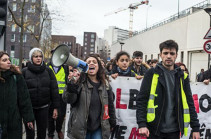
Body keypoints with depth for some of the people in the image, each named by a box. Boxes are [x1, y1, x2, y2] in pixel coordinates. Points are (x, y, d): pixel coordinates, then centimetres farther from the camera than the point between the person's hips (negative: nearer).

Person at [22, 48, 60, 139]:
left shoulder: (48, 71, 0)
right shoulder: (24, 72, -4)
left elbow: (54, 89, 1)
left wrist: (55, 107, -1)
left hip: (43, 107, 1)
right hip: (28, 108, -1)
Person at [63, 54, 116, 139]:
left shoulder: (105, 85, 6)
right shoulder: (80, 82, -4)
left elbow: (110, 105, 14)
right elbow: (68, 100, -16)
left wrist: (112, 123, 16)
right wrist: (73, 82, -30)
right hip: (81, 128, -3)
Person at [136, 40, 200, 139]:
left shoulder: (182, 76, 6)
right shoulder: (151, 74, -2)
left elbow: (189, 103, 9)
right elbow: (141, 100, -6)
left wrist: (195, 128, 4)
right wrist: (142, 124, -17)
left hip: (174, 130, 3)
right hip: (155, 129, -2)